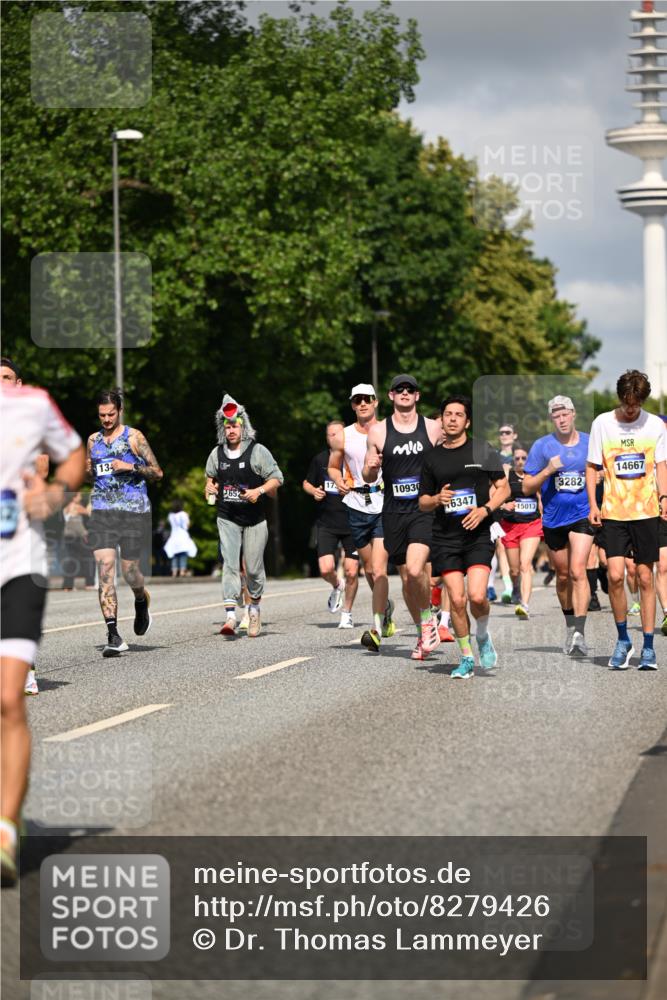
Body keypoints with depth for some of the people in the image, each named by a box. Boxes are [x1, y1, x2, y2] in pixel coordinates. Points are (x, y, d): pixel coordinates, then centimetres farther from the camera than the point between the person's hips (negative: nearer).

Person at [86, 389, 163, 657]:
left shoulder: (134, 437, -1)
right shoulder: (93, 440, 13)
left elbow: (157, 473, 0)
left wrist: (131, 467, -15)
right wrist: (84, 471, 2)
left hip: (133, 511, -3)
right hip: (101, 511, 3)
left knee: (129, 570, 2)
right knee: (104, 568, -11)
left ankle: (142, 601, 40)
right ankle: (112, 634, -12)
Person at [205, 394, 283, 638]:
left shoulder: (257, 451, -6)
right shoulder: (217, 453, 6)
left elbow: (277, 478, -4)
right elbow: (211, 476, 24)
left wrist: (259, 491, -19)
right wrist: (210, 487, 3)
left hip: (254, 519, -2)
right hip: (227, 519, 2)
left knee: (254, 567, 5)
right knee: (230, 565, -12)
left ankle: (254, 608, 30)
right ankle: (230, 617, -19)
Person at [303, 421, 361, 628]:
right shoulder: (320, 460, 5)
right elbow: (306, 483, 20)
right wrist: (314, 491, -1)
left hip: (352, 524, -1)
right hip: (326, 523, 1)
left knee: (351, 573, -1)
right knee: (326, 569, -11)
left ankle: (347, 613, 19)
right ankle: (336, 588, 24)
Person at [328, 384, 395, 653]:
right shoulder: (343, 437, 5)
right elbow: (333, 467, 17)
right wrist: (339, 482, -4)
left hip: (386, 504, -3)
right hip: (356, 506, 3)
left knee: (378, 568, -15)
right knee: (368, 565, 14)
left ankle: (376, 629, -19)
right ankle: (385, 605, 43)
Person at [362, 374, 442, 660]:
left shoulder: (434, 428, 3)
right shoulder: (378, 431, 6)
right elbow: (368, 477, 11)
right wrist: (370, 468, -12)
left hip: (425, 510, -2)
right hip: (393, 513, 2)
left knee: (415, 570, -22)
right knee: (406, 578, 7)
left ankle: (428, 618, 2)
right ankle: (423, 633, 24)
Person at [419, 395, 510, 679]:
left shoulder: (483, 451, 4)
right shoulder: (433, 458, 10)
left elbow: (503, 488, 6)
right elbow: (423, 502, 16)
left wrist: (485, 510, -11)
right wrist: (437, 499, -7)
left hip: (478, 535, -2)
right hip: (445, 537, 2)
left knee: (477, 596, -17)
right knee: (456, 600, -5)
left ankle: (483, 636, 14)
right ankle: (466, 658, 10)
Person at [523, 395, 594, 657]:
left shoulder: (590, 443, 2)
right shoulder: (541, 446, -2)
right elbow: (527, 488, -2)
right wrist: (548, 471, -17)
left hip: (583, 515, -1)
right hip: (553, 518, 2)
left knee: (578, 571, -17)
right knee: (563, 576, 13)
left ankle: (579, 634, -21)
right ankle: (570, 625, 34)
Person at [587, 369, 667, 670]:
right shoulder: (602, 423, 1)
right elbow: (592, 467, 6)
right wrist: (593, 504, -4)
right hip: (613, 512, 0)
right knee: (615, 575, -11)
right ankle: (622, 640, 8)